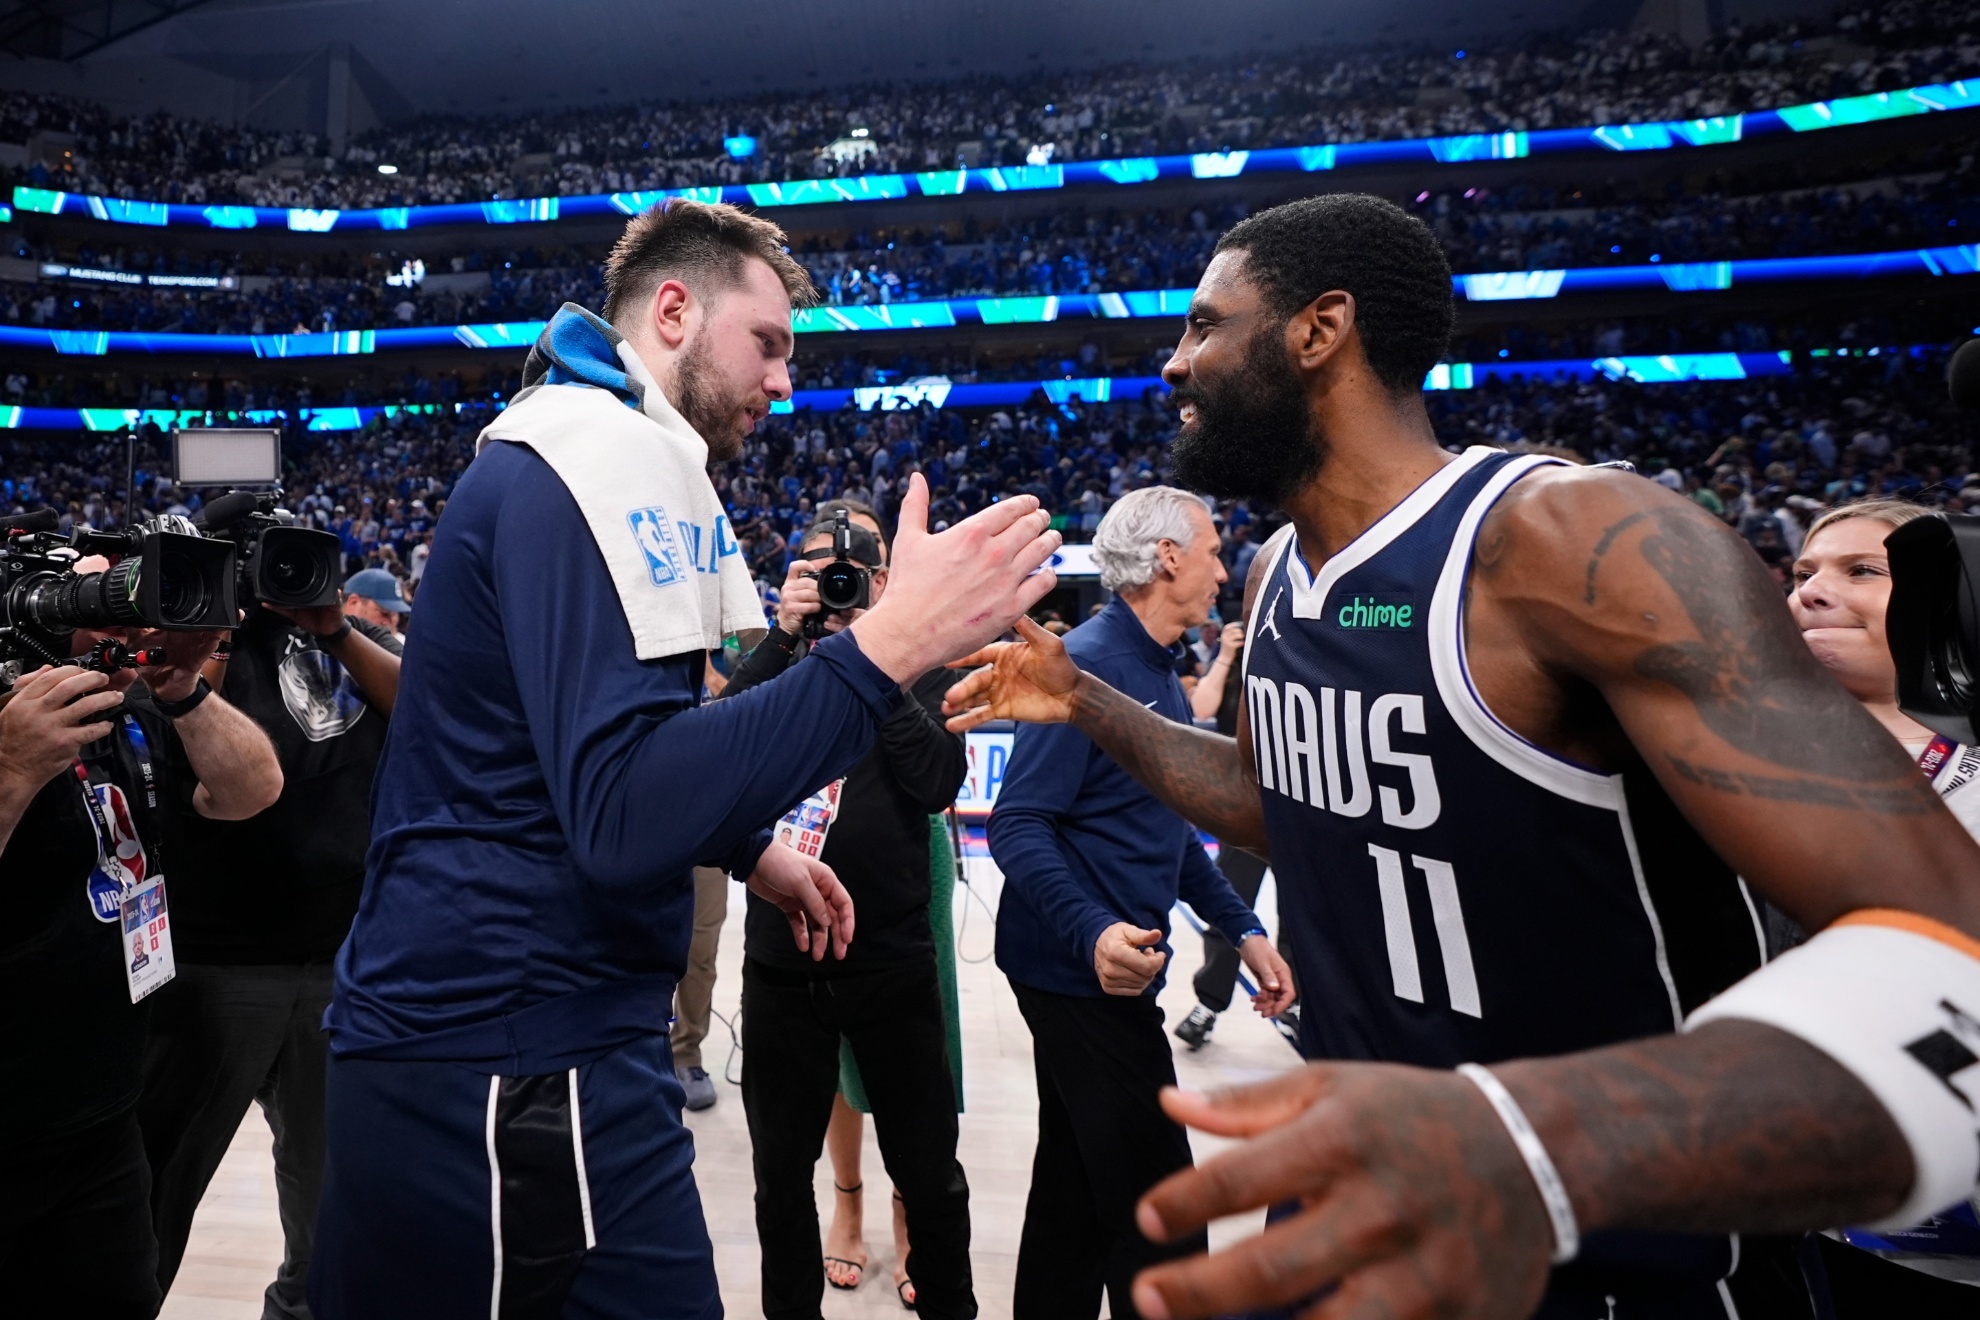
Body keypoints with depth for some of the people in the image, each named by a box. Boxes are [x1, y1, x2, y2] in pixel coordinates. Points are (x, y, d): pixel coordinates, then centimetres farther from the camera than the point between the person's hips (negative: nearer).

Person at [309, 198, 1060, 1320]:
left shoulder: (566, 445, 17)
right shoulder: (614, 451, -17)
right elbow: (626, 813, -29)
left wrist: (747, 847, 18)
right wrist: (889, 645, -30)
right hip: (522, 1056, -10)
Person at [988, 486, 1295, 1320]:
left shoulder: (1159, 675, 13)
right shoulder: (1089, 663, -17)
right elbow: (1016, 825, -22)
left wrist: (1242, 928, 13)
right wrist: (1094, 932, -35)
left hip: (1100, 972, 10)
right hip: (1085, 972, -10)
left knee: (1078, 1193, 20)